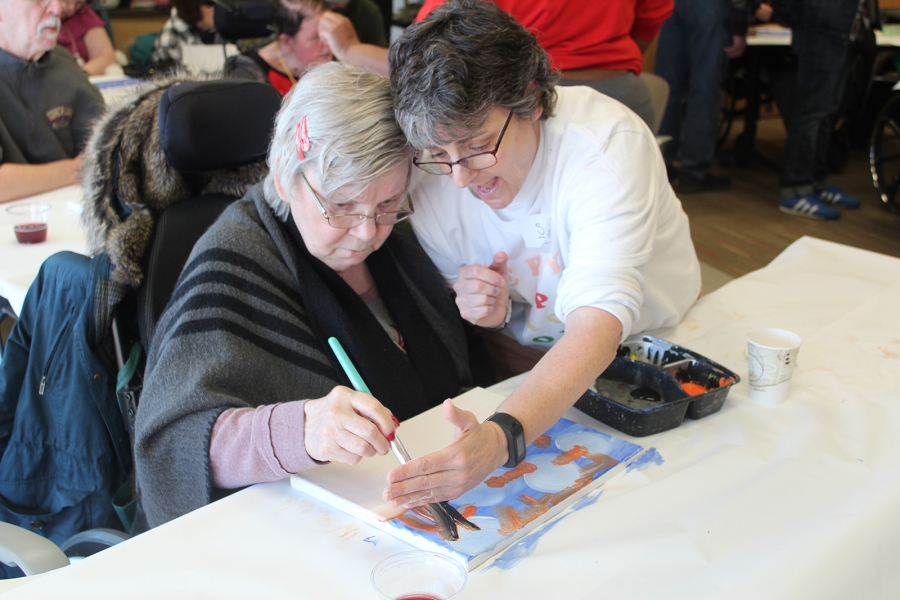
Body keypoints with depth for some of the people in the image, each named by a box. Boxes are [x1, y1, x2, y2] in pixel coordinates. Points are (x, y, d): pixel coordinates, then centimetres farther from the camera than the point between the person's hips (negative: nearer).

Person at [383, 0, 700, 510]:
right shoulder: (435, 179, -16)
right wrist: (486, 310, -24)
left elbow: (598, 327, -43)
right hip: (526, 361, 3)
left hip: (652, 348, -2)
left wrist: (501, 438, -59)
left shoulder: (606, 145, -31)